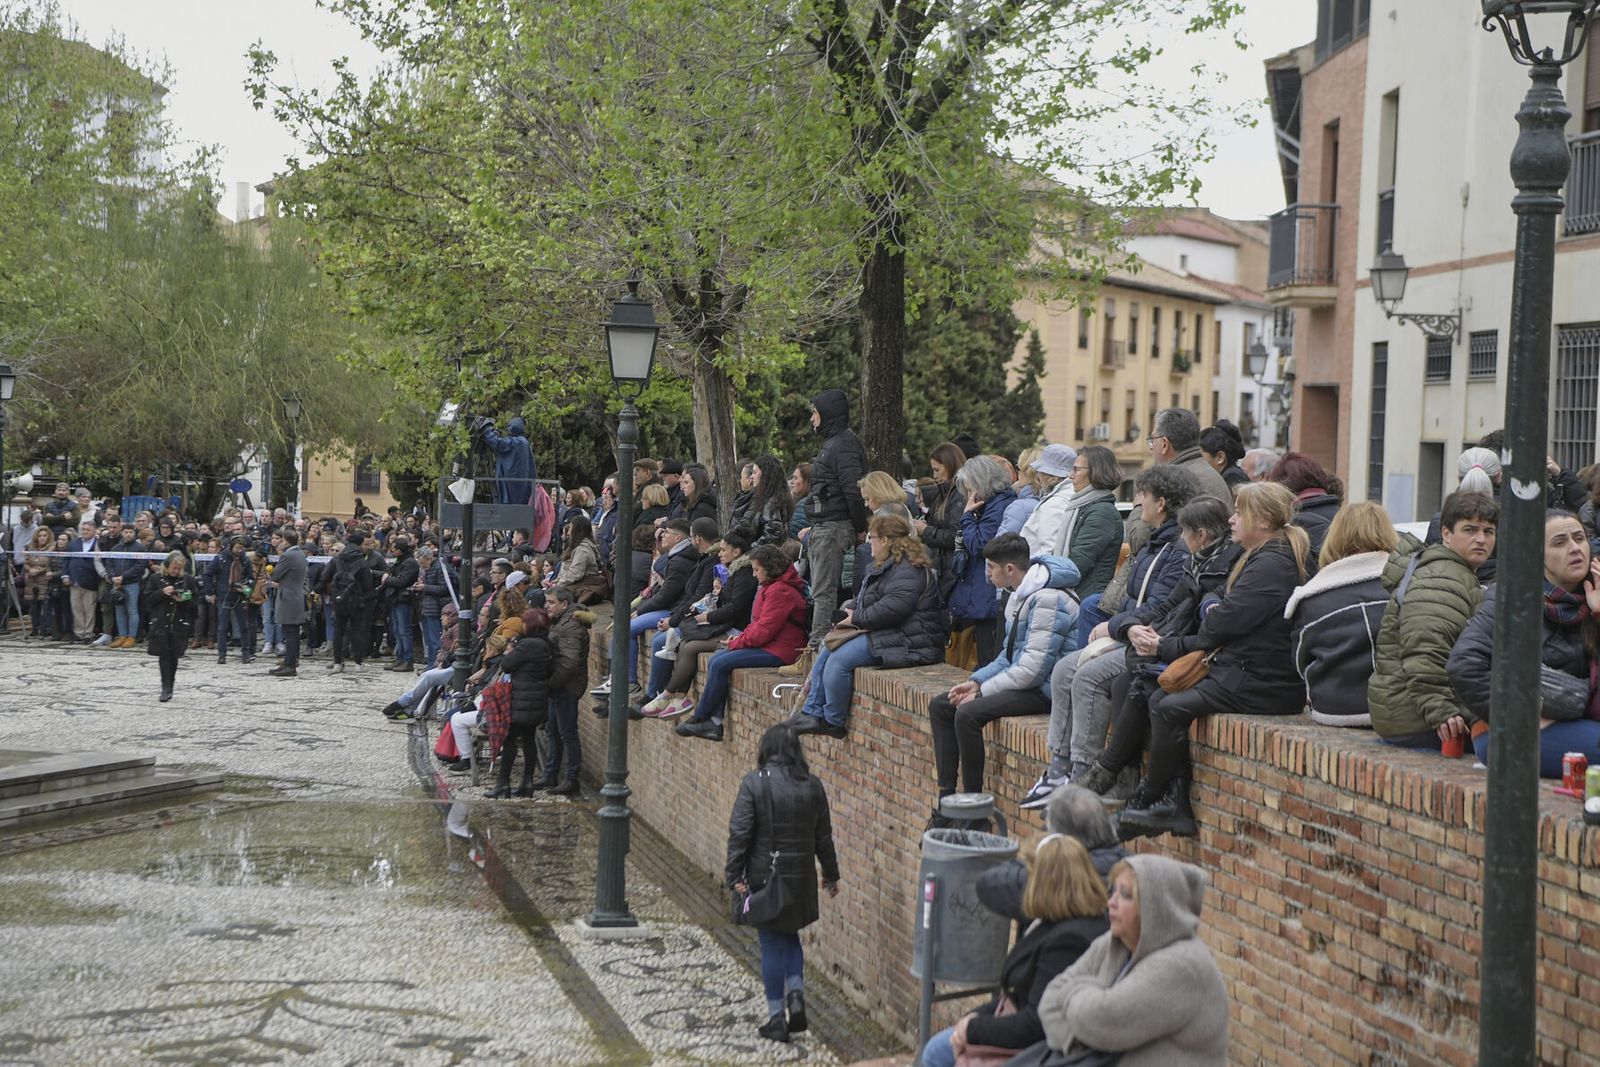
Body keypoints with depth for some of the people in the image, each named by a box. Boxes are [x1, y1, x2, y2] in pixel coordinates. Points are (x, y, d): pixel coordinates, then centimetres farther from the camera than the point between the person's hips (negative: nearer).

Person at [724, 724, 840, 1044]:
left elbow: (739, 833, -14)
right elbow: (823, 835, 7)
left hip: (765, 876, -3)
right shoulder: (812, 785, 1)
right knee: (790, 936, 22)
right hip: (801, 877, 3)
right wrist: (831, 873, 18)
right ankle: (796, 992, 1)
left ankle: (777, 1018, 9)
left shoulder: (754, 783, -11)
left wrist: (734, 874, -10)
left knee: (772, 944, 6)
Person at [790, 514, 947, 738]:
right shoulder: (886, 566, 21)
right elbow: (865, 601, 28)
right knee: (827, 652, 7)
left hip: (910, 642, -12)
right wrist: (850, 610, 7)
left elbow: (895, 606, -29)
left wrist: (858, 618, -18)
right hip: (886, 634, 12)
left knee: (839, 659, -20)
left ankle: (834, 723, -7)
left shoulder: (907, 570, -17)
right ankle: (812, 713, 6)